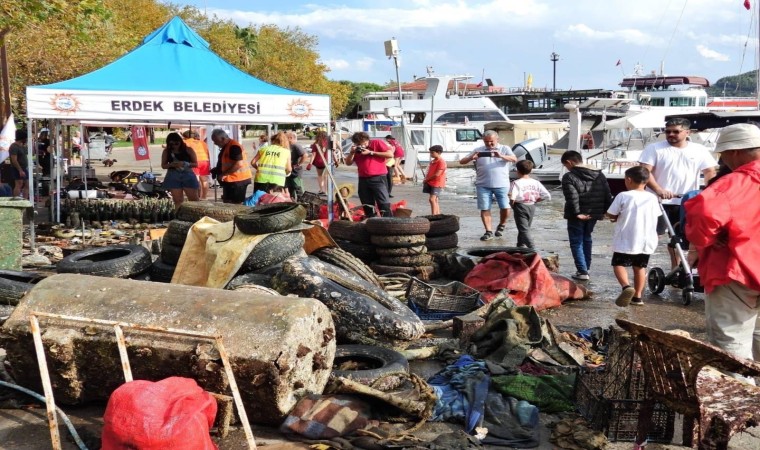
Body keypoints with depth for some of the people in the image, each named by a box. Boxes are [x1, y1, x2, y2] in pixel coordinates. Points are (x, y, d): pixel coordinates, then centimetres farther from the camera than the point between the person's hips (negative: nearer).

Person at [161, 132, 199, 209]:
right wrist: (171, 164, -15)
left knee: (194, 199, 0)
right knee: (177, 201, 1)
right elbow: (163, 165, 7)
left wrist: (185, 164, -19)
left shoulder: (188, 150, -2)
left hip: (188, 176, -1)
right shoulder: (166, 151, 2)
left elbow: (196, 164, -1)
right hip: (173, 177, 1)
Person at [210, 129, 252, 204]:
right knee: (227, 202, 16)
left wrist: (224, 174, -21)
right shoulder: (226, 147, 14)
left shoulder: (233, 146, -18)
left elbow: (238, 164, -26)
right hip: (231, 180, 11)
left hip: (238, 180, -11)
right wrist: (216, 170, 9)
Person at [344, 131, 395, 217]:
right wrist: (352, 152, -6)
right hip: (363, 179, 5)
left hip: (378, 178, -5)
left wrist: (371, 152, -11)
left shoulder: (377, 143, 0)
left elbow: (390, 154, -10)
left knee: (384, 205, -11)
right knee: (367, 206, 9)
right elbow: (348, 163, 13)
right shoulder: (356, 149, 13)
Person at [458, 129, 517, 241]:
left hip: (502, 184, -1)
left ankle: (501, 226, 23)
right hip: (483, 185, 1)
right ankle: (488, 232, 7)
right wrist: (471, 158, -17)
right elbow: (462, 161, 6)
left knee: (505, 208, -3)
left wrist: (501, 156, -27)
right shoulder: (478, 150, 10)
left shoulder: (504, 149, 8)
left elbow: (514, 159, -9)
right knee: (485, 208, -1)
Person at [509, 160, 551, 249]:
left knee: (523, 229, -5)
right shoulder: (536, 183, 2)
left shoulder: (516, 183, -13)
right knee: (526, 228, 21)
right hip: (532, 207, 6)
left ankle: (532, 247, -20)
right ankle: (521, 246, 33)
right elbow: (547, 196, -1)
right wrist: (536, 200, 10)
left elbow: (512, 197, -25)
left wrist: (512, 204, -5)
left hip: (520, 207, -6)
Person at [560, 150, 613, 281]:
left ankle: (582, 271, -3)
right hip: (593, 214, 6)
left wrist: (577, 213, -20)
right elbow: (607, 195, 5)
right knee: (586, 239, 22)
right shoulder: (599, 175, 8)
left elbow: (572, 197, -23)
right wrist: (605, 211, 7)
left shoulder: (569, 177, -12)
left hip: (578, 216, -6)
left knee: (576, 242, 4)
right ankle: (586, 268, 28)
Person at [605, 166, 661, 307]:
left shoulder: (623, 196, -11)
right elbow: (656, 217, 11)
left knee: (619, 264, 4)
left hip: (625, 241, -4)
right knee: (640, 267, 16)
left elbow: (610, 215, -8)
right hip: (646, 241, 4)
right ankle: (637, 296, 19)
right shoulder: (652, 198, 1)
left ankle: (626, 286, -22)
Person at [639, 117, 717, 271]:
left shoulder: (700, 150, 8)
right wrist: (658, 190, -25)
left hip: (686, 203, 3)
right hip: (659, 201, -3)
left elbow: (710, 172, 6)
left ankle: (675, 268, 22)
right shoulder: (654, 148, -1)